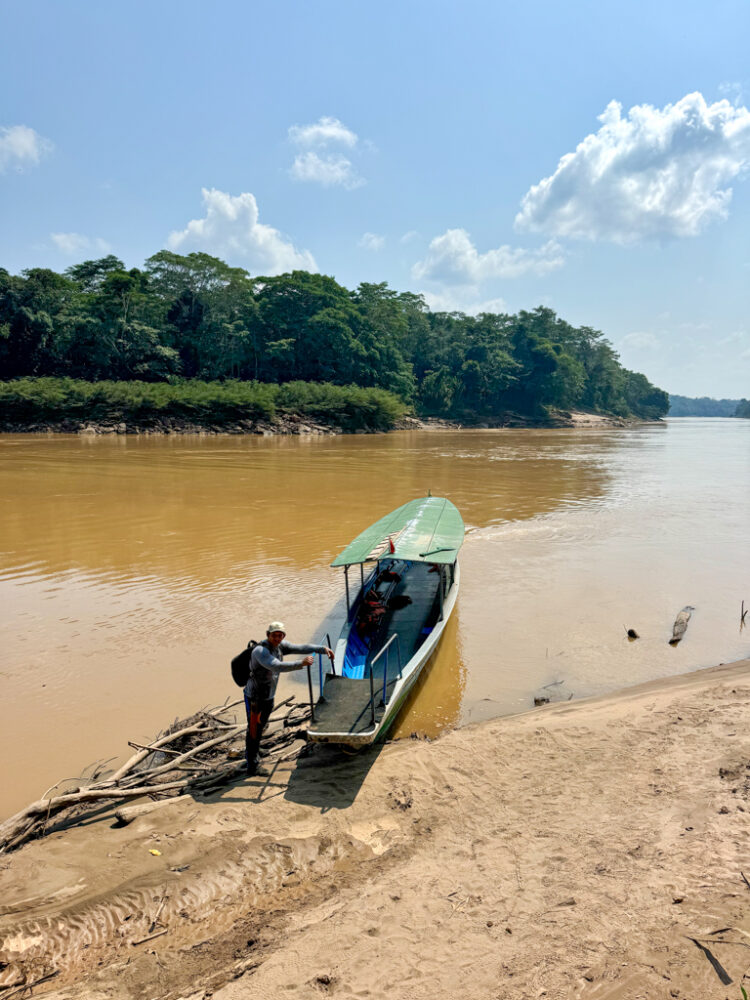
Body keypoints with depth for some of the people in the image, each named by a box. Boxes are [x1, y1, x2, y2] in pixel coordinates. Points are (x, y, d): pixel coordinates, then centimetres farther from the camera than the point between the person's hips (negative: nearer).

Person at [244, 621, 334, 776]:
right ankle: (252, 767, 15)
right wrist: (301, 663, -47)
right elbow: (277, 667, -42)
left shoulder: (280, 646, -3)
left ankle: (250, 755, 44)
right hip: (254, 698, -8)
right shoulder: (260, 651, -29)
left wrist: (323, 649, -12)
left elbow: (301, 648, -2)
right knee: (253, 731, 3)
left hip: (268, 697, 8)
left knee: (259, 728, 23)